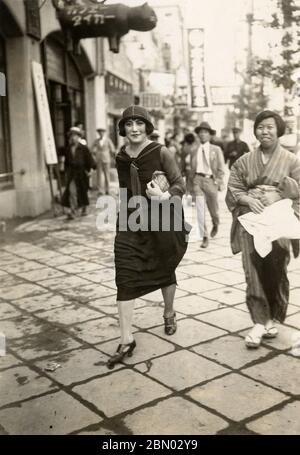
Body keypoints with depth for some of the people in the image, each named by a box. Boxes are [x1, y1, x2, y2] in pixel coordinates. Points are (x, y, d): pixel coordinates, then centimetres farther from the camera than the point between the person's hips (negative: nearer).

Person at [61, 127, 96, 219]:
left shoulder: (83, 148, -3)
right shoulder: (68, 149, 8)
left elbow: (89, 159, -4)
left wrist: (90, 170, -11)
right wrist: (66, 171, 13)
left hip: (82, 173, -2)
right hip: (72, 174, 2)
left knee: (82, 192, 10)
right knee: (72, 191, -11)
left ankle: (84, 208, 31)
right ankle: (72, 212, -12)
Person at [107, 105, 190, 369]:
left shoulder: (161, 152, -9)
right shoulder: (120, 157, 5)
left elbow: (180, 183, -10)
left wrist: (166, 196, -31)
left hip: (162, 221, -3)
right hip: (131, 224, 3)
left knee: (165, 271, 15)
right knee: (125, 277, -7)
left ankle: (169, 314, 45)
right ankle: (126, 340, -1)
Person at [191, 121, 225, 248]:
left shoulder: (216, 150, 5)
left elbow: (221, 168, 3)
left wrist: (218, 182, -6)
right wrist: (192, 180, 9)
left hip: (211, 180, 0)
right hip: (198, 180, 1)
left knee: (213, 208, 11)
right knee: (199, 209, -10)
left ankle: (215, 225, 45)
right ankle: (204, 237, -5)